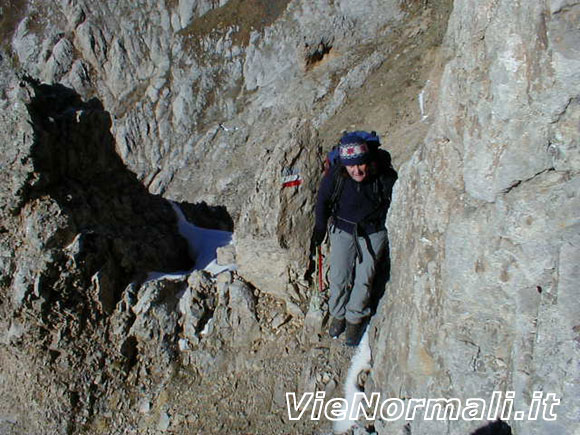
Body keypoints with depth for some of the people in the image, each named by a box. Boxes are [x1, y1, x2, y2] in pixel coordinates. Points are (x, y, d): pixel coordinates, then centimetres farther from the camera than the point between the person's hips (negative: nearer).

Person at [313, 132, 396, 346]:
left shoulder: (386, 178, -23)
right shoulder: (334, 176, -20)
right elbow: (322, 200, -1)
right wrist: (320, 228, 7)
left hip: (374, 232, -1)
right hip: (342, 229, 1)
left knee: (364, 278, -4)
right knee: (339, 277, -1)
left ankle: (355, 319, 18)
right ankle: (338, 314, 25)